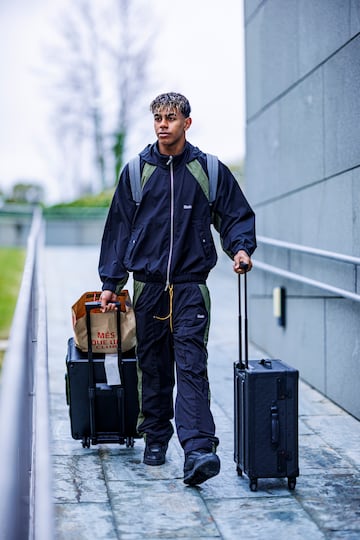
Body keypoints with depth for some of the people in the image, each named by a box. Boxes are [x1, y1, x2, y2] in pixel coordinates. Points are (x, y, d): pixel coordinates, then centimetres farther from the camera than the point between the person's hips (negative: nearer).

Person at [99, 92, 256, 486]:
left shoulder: (209, 170, 5)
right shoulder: (136, 171, 8)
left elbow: (236, 215, 12)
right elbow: (119, 227, 12)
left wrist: (240, 247, -8)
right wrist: (110, 282, 8)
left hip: (190, 286, -2)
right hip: (148, 286, 2)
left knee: (191, 365, -12)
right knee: (152, 366, 9)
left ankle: (198, 449, -19)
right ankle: (155, 438, 24)